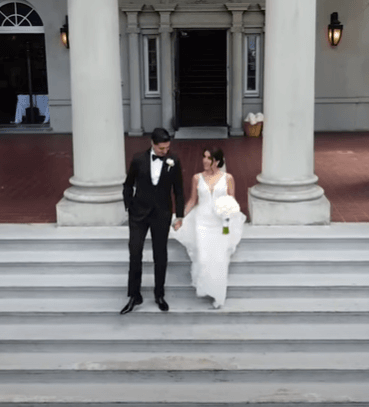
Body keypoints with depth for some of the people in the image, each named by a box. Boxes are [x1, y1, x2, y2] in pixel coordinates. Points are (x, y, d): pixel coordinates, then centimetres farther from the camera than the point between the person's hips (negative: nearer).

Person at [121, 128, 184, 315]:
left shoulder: (173, 162, -7)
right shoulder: (138, 160, -7)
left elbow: (178, 190, 0)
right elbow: (128, 185, 5)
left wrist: (179, 216, 0)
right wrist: (129, 207, 3)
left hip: (162, 215, 0)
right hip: (138, 214, 0)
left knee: (160, 256, 10)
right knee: (135, 254, 0)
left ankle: (159, 294, 26)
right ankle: (134, 296, 13)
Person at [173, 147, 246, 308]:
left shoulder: (228, 178, -2)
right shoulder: (197, 178, 1)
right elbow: (192, 201, 9)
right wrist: (181, 218, 7)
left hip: (221, 224, 0)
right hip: (202, 222, 1)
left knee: (220, 260, 2)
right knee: (203, 258, -4)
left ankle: (217, 296, 19)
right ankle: (202, 287, 25)